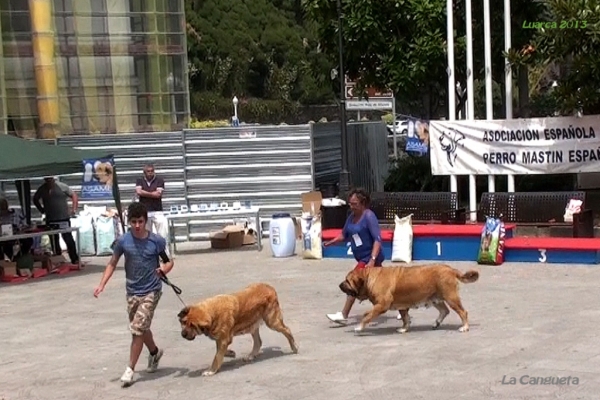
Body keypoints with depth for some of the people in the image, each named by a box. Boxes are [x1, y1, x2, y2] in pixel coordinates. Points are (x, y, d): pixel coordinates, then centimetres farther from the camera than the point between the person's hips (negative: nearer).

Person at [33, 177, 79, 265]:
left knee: (68, 239, -3)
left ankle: (75, 259, 2)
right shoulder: (42, 189, 3)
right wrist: (42, 210, 10)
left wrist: (74, 209, -4)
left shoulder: (62, 186, -6)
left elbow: (74, 195, 1)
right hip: (50, 220, 3)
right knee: (54, 241, 8)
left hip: (64, 218, -3)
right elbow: (35, 199, 19)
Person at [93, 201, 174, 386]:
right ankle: (155, 352, 45)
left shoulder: (157, 241, -10)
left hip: (151, 291, -3)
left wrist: (163, 269, -20)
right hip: (132, 291, 3)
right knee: (141, 328, 16)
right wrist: (102, 285, -5)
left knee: (137, 329, -10)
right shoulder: (123, 241, -6)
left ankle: (130, 369, 0)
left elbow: (169, 261, 2)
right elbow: (112, 264, 5)